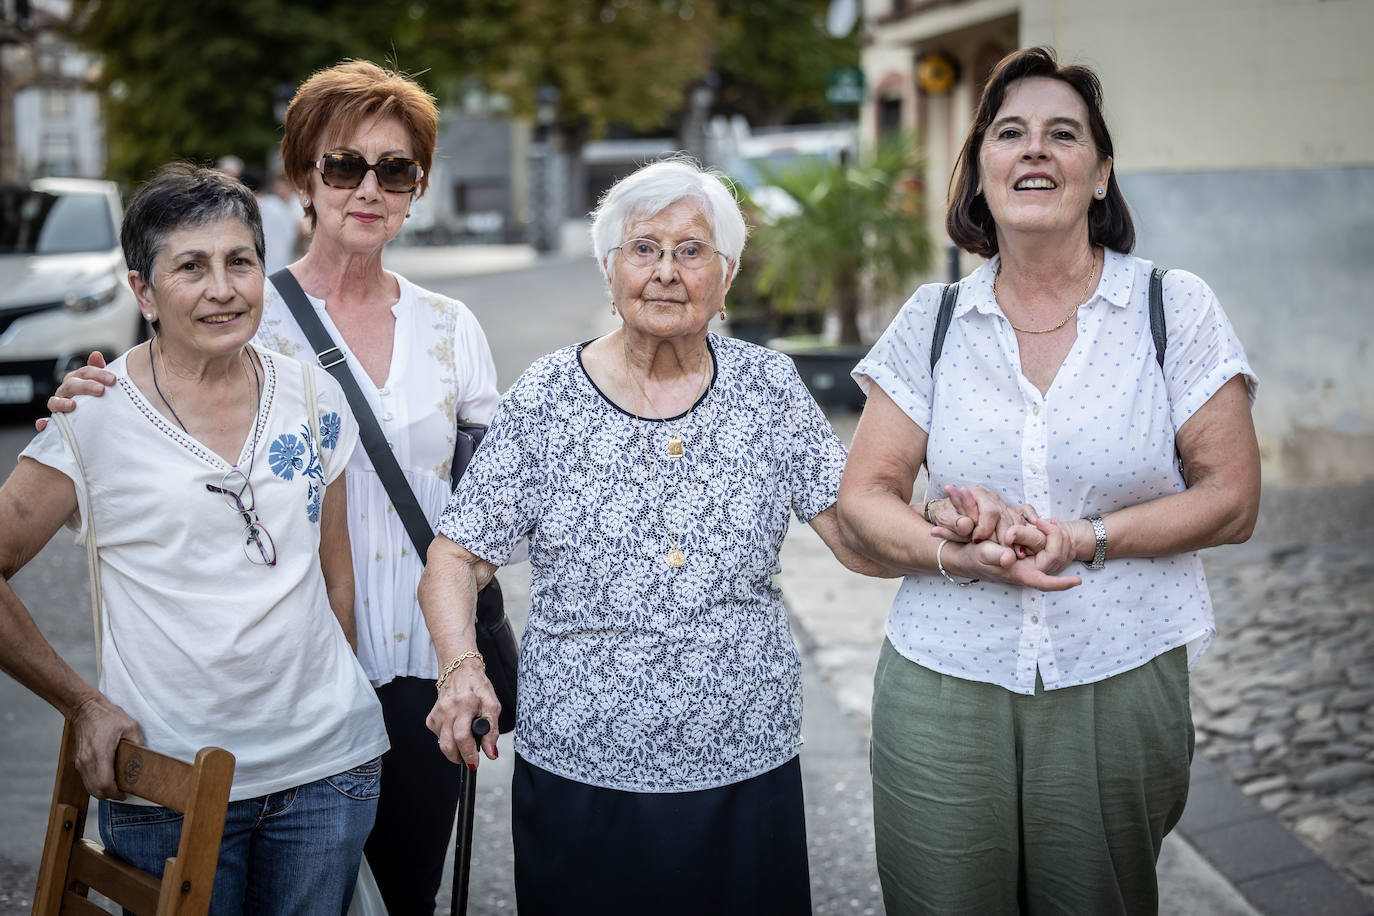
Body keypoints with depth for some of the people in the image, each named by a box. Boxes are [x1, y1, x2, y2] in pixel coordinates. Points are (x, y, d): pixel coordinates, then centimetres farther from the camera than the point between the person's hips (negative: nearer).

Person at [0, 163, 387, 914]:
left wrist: (332, 704, 14)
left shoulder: (313, 398, 3)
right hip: (167, 784, -3)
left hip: (328, 767, 3)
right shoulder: (93, 416, -8)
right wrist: (83, 705, -4)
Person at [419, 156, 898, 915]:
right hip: (578, 772, -1)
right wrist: (461, 667, -19)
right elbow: (456, 559, -1)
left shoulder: (770, 388, 1)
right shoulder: (545, 398, -3)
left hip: (747, 767, 2)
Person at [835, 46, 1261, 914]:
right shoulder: (932, 321, 5)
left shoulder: (1176, 308, 1)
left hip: (1119, 688, -1)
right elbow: (864, 499, 4)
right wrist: (956, 553, -16)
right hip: (944, 690, 1)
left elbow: (1231, 500, -2)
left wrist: (1082, 539, -15)